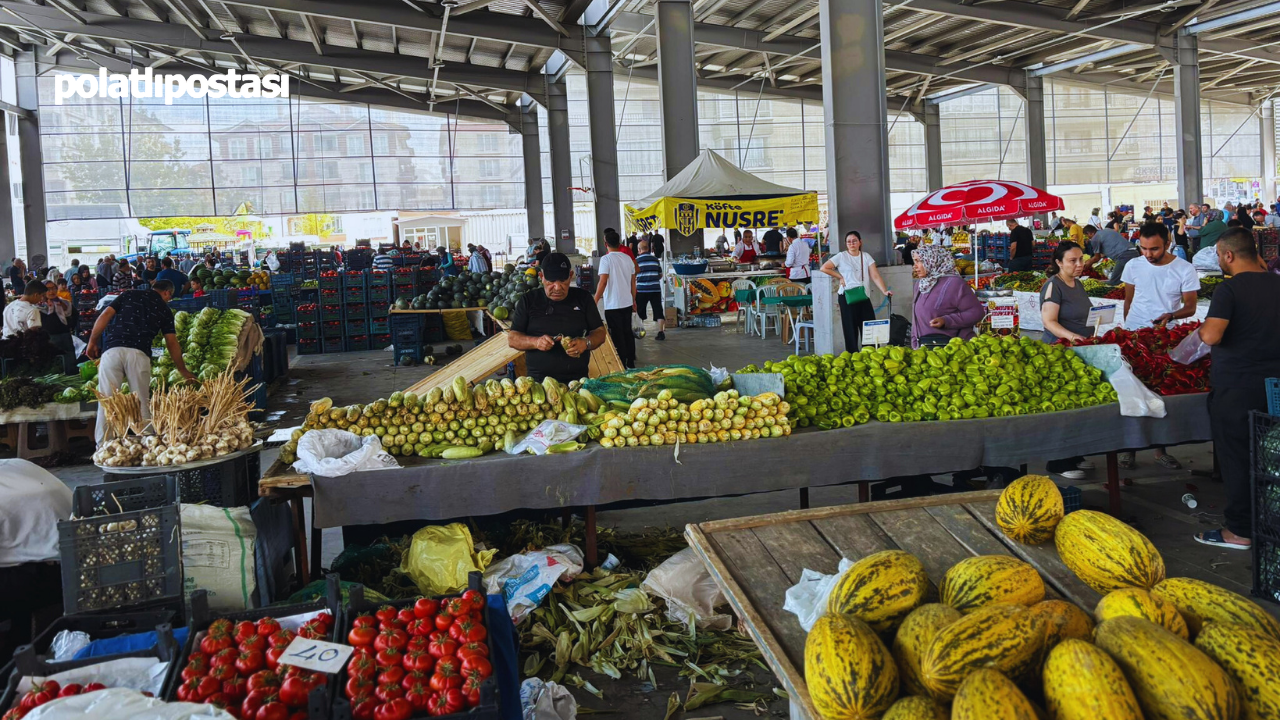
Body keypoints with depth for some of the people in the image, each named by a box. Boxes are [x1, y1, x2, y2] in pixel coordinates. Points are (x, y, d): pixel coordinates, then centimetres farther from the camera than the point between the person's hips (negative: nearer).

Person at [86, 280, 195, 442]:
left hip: (112, 349, 1)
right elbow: (172, 343, 17)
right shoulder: (164, 308, 18)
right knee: (142, 402, 7)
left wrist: (92, 342, 14)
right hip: (139, 353, -1)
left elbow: (105, 315, 8)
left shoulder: (129, 294, 20)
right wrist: (183, 371, 26)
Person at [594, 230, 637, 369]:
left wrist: (595, 301, -15)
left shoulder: (606, 259, -12)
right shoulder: (628, 258, 6)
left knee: (617, 335, 0)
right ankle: (631, 362, 23)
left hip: (612, 305, -6)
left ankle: (622, 365, 2)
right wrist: (634, 301, 20)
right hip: (627, 303, 6)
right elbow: (633, 282, 11)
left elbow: (602, 282, -19)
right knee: (628, 333, 15)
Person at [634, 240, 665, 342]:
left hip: (641, 290, -2)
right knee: (658, 310, 2)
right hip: (656, 289, 2)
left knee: (639, 311, 11)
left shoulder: (636, 260, -2)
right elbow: (660, 275, 14)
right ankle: (661, 331, -5)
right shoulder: (656, 260, 8)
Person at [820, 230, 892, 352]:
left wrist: (885, 291, -13)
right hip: (847, 297, -3)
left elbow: (875, 276, 0)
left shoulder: (866, 256, 8)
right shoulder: (841, 256, 0)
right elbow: (823, 268, -3)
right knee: (851, 328, 0)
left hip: (864, 297, 3)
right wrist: (840, 277, -5)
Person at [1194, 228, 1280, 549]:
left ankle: (1239, 531, 9)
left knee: (1236, 459, 3)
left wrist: (1201, 329, -6)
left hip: (1236, 388, -7)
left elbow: (1211, 336, -27)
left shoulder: (1230, 288, -16)